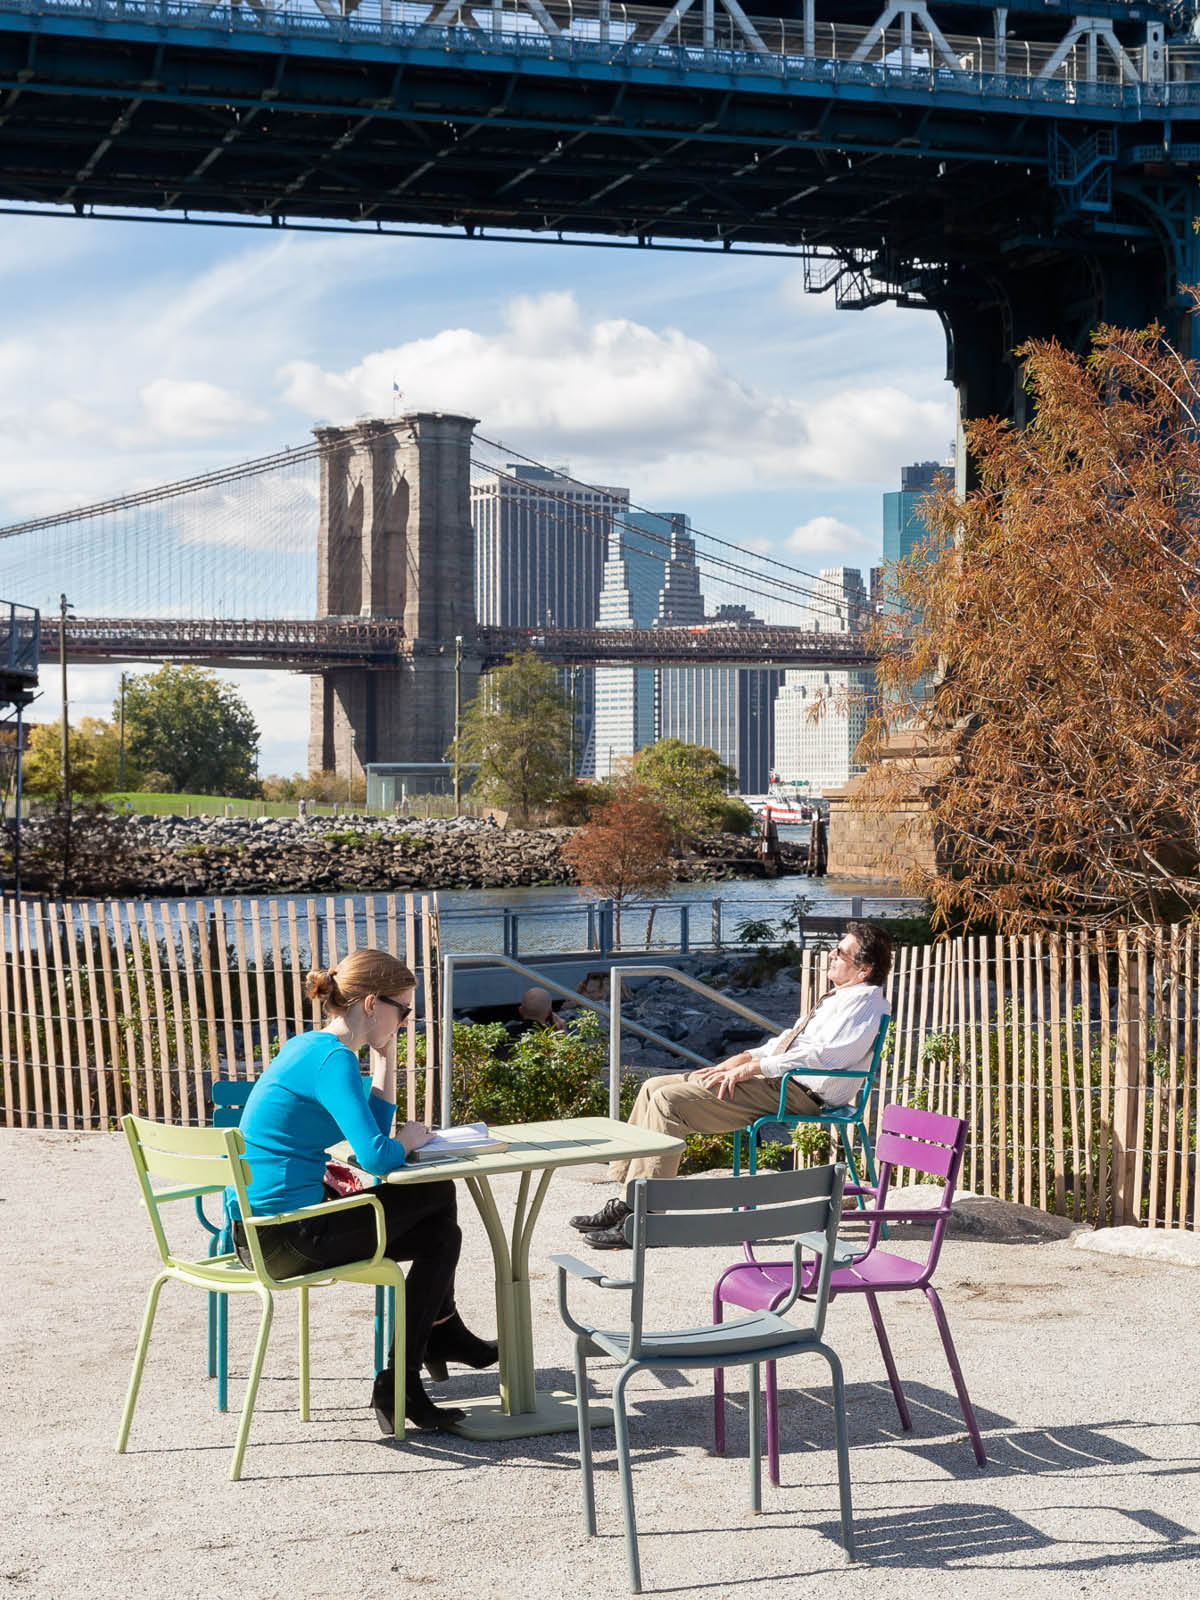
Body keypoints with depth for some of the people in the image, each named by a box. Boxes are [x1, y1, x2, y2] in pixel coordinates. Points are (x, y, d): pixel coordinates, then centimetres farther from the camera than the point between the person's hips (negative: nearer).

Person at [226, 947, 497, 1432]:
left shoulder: (308, 1047, 13)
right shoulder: (332, 1059, -18)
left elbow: (373, 1128, 20)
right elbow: (376, 1156, -28)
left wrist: (385, 1056, 12)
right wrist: (408, 1139, -7)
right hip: (287, 1238, -10)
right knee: (438, 1198, 4)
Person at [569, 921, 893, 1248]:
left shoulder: (865, 1004, -10)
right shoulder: (839, 997, 22)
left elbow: (820, 1056, -21)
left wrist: (748, 1069, -18)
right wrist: (740, 1060, 11)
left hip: (796, 1092, -11)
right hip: (770, 1075, 11)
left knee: (669, 1100, -20)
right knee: (654, 1087, 3)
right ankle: (626, 1201, -1)